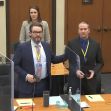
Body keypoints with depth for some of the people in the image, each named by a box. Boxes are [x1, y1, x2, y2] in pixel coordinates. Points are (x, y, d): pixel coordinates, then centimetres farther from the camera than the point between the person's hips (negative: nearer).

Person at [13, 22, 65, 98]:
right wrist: (26, 75, -17)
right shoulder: (22, 47, -4)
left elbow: (53, 59, 21)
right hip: (28, 85, -4)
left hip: (44, 85, 4)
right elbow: (15, 65, -4)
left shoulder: (47, 46, 10)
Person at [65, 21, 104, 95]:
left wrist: (94, 71, -9)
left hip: (91, 80, 2)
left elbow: (100, 62, 9)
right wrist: (75, 71, -15)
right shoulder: (71, 44, -1)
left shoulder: (95, 44, 4)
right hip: (75, 80, -2)